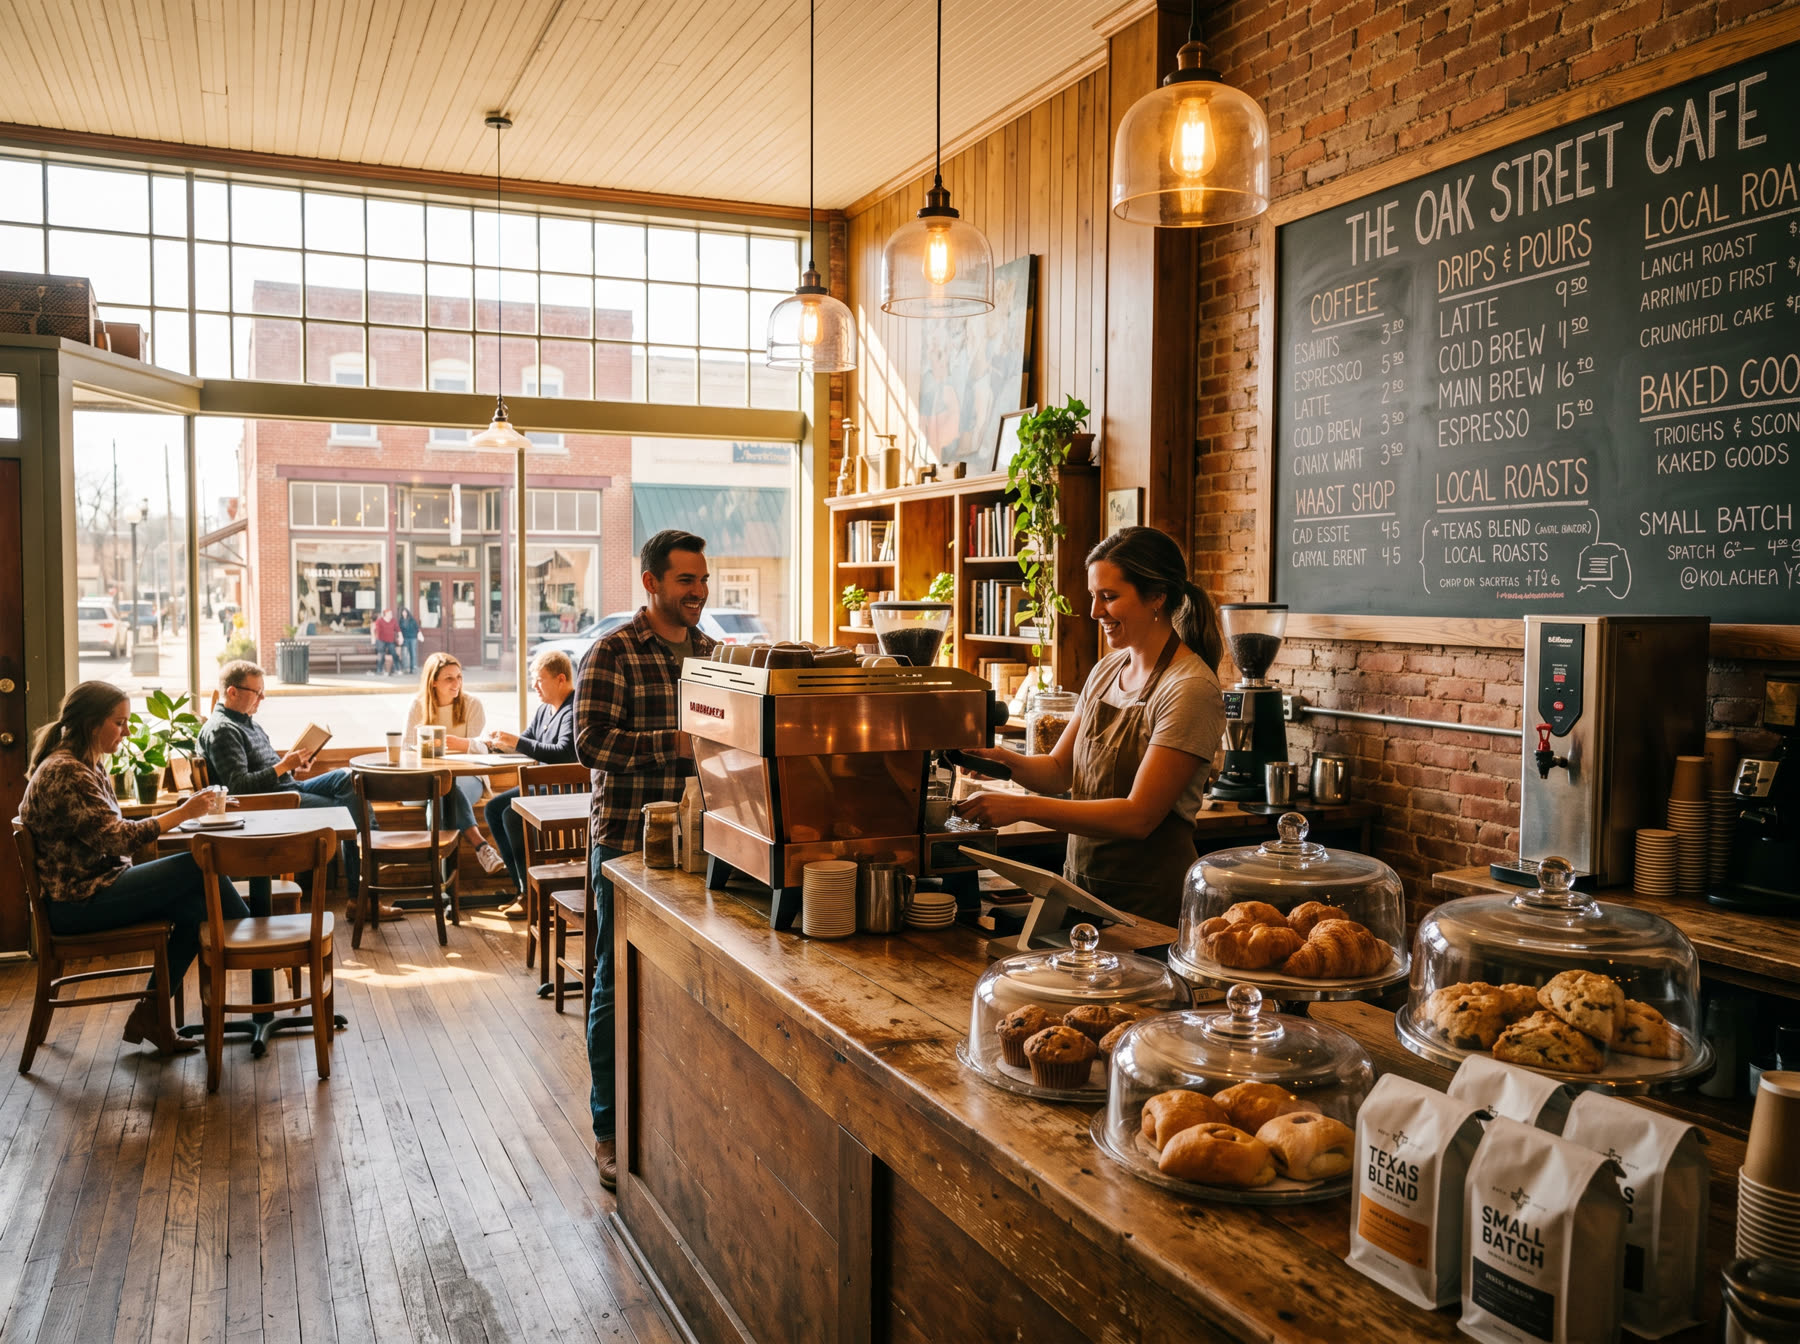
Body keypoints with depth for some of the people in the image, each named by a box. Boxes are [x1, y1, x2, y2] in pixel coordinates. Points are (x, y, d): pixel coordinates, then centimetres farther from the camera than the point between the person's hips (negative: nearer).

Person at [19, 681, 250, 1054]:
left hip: (96, 886, 10)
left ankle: (151, 1015, -2)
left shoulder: (88, 766, 14)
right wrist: (182, 813, -19)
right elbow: (115, 838, -23)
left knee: (196, 905, -11)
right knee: (198, 867, -18)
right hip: (77, 903, -10)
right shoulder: (64, 773, -18)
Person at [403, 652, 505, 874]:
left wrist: (461, 743, -29)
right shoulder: (418, 707, 10)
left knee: (451, 789, -37)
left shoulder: (472, 704, 6)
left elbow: (481, 748, -6)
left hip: (467, 776, 0)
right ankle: (480, 845, -52)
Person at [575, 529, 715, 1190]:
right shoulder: (612, 653, -7)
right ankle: (611, 1130, 18)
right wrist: (675, 745, -21)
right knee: (619, 986, 5)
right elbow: (591, 742, -16)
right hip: (628, 840, -5)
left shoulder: (713, 653, 12)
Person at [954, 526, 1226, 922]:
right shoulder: (1106, 671, 6)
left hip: (1149, 898, -7)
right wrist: (1003, 759, -11)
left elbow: (1139, 816, -22)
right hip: (1081, 878, 7)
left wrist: (1022, 807, -26)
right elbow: (1059, 770, 9)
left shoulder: (1190, 689, -18)